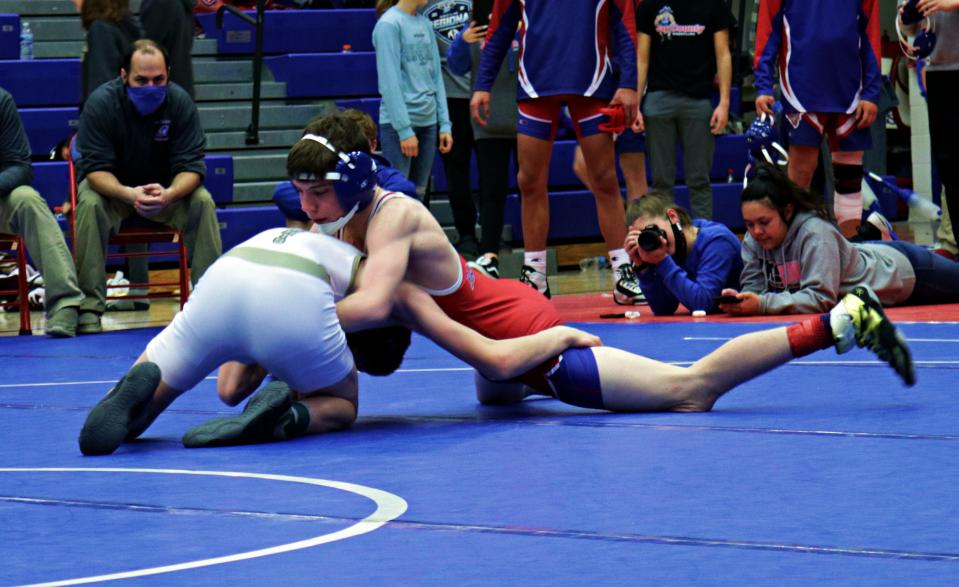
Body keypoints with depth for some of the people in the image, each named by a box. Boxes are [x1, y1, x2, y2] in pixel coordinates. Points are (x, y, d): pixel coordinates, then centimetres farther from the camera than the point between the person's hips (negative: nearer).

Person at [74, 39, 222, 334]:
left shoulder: (180, 102, -16)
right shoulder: (101, 103, -21)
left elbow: (191, 165, -17)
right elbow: (94, 168, -24)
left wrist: (169, 194, -41)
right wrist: (129, 194, -45)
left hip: (167, 188, 2)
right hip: (112, 186, -2)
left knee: (203, 202, -27)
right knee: (90, 205, -34)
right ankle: (88, 307, -32)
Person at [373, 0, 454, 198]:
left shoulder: (425, 25, 12)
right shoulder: (388, 25, -9)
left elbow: (436, 76, 14)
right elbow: (390, 82, -13)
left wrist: (444, 124, 7)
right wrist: (405, 130, -17)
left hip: (427, 121, 7)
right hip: (398, 123, -7)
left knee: (417, 195, 8)